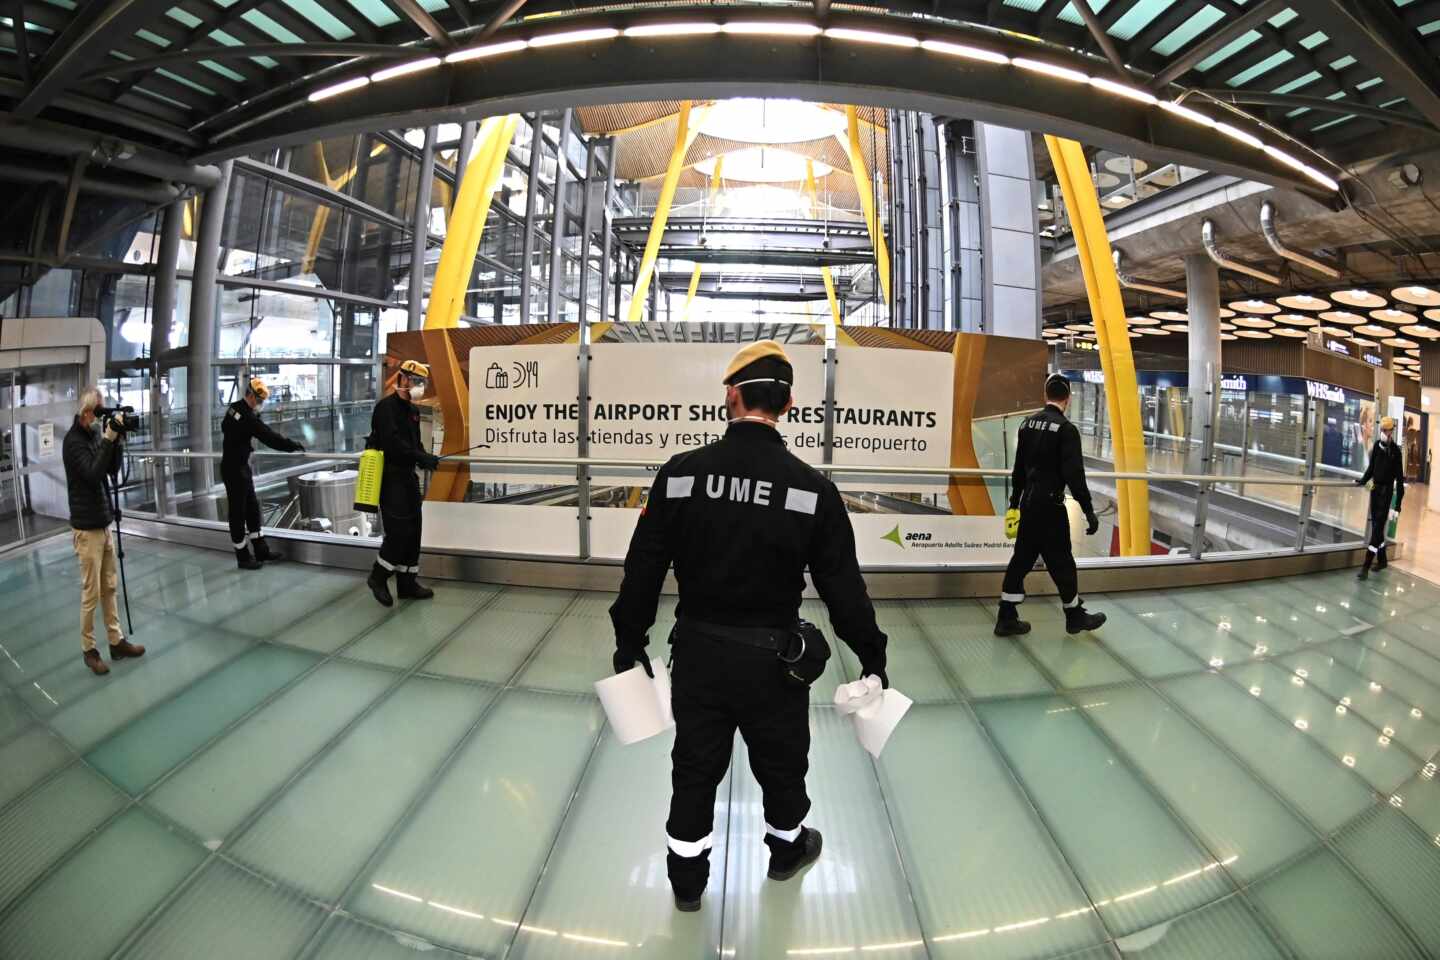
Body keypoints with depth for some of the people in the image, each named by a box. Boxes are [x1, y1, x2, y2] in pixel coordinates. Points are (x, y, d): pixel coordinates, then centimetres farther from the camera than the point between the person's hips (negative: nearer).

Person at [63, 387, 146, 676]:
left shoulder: (95, 434, 7)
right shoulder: (73, 441, -14)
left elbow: (113, 470, 7)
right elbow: (93, 474, -24)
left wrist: (116, 440, -5)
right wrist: (108, 440, -26)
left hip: (104, 523, 7)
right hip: (86, 528, -7)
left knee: (109, 587, 11)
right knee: (91, 593, 0)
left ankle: (116, 641, 19)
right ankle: (88, 649, 11)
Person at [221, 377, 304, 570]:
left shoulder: (234, 408, 4)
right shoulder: (248, 417, -25)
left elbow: (224, 427, 21)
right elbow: (270, 438, -25)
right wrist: (295, 445, -18)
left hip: (239, 465, 10)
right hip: (234, 469, -10)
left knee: (252, 507, 14)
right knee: (238, 511, -1)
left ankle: (261, 550, 22)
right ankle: (243, 557, 8)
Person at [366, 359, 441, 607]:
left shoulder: (412, 410, 15)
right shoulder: (386, 407, -13)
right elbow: (393, 442, -25)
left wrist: (423, 459, -1)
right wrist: (422, 457, -29)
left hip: (407, 475, 9)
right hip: (389, 476, -9)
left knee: (413, 529, 9)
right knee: (399, 530, -11)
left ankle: (407, 583, 17)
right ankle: (378, 577, 8)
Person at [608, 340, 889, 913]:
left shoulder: (680, 473, -11)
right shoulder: (811, 488, -14)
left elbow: (643, 569, -6)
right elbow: (842, 584, -9)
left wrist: (629, 643, 7)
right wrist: (872, 657, 5)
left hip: (697, 650, 1)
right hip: (772, 656, -1)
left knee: (695, 767, 19)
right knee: (781, 762, 24)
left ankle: (687, 880, 38)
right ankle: (787, 849, 49)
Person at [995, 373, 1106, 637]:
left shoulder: (1028, 424, 7)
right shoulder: (1066, 429, -14)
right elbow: (1074, 475, -19)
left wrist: (1014, 503, 21)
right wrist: (1089, 511, -14)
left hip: (1029, 503, 7)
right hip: (1050, 505, -7)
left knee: (1022, 557, 11)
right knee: (1061, 561, 7)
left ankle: (1007, 618, 13)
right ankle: (1074, 615, 25)